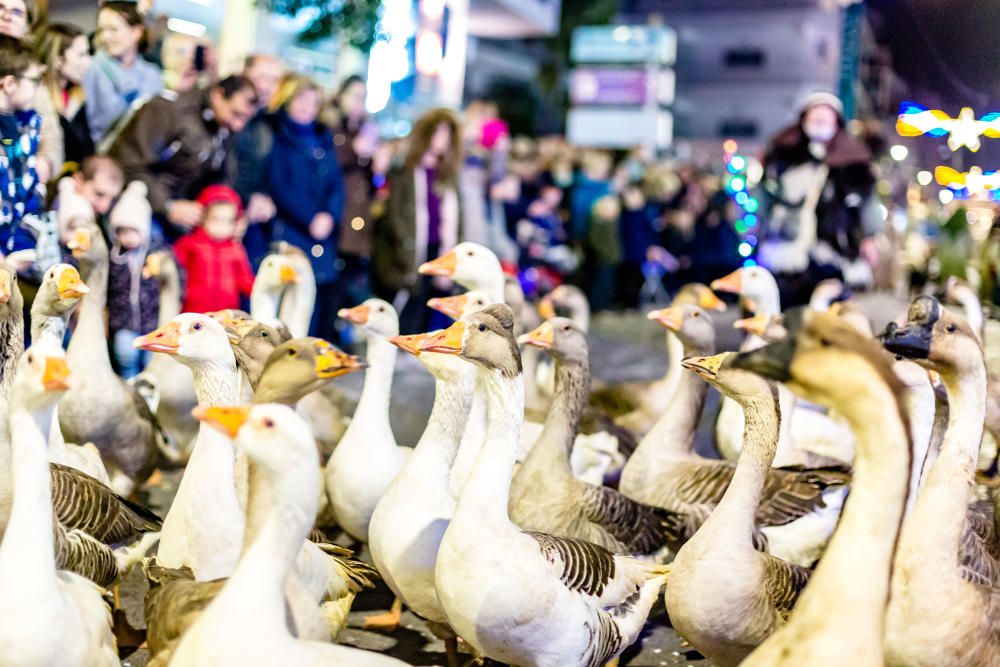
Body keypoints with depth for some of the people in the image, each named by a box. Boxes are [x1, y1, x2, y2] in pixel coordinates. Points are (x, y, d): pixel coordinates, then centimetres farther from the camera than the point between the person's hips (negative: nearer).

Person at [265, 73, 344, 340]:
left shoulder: (324, 139, 18)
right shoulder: (277, 138, 2)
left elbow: (336, 183, 10)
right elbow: (279, 187, -7)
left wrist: (329, 215, -7)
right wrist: (310, 219, -12)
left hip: (324, 234, 5)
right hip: (289, 232, -5)